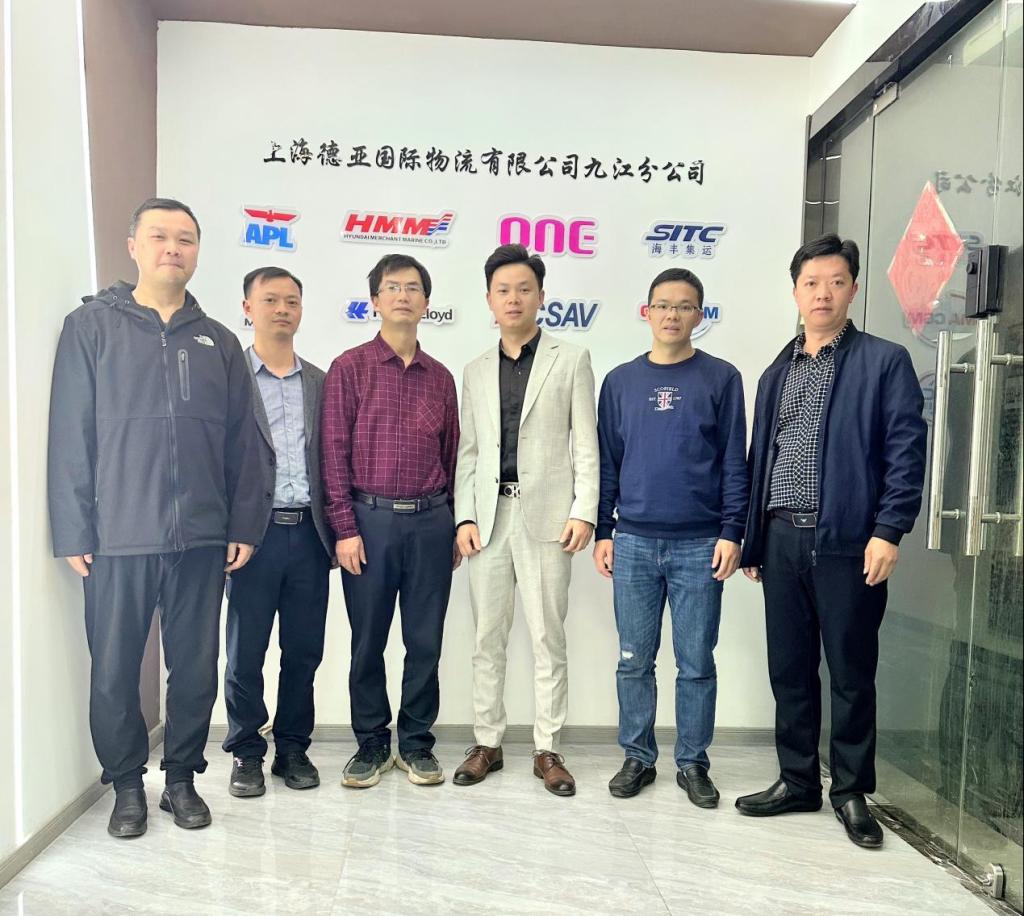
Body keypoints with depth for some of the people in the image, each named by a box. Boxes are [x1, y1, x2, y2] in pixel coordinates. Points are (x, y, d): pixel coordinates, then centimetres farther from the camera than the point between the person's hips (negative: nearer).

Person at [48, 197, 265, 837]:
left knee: (196, 667, 9)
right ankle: (127, 785, 26)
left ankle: (183, 778, 27)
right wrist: (74, 531, -6)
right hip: (118, 538, -2)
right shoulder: (92, 327, 3)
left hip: (202, 539, 2)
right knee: (115, 670, 7)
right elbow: (71, 435, -1)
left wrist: (244, 526, 4)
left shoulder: (218, 342, 11)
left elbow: (242, 443, 10)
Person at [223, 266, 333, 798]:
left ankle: (293, 748, 25)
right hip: (256, 532, -3)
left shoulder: (320, 382, 12)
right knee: (246, 652, 6)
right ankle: (246, 754, 22)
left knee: (304, 650, 10)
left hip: (309, 534, 3)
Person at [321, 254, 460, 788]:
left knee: (425, 640, 8)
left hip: (431, 522, 3)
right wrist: (344, 527, -8)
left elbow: (451, 456, 13)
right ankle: (371, 743, 24)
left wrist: (454, 526, 11)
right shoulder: (350, 368, 1)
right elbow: (335, 451, -3)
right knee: (368, 641, 8)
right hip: (370, 520, -2)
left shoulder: (440, 378, 11)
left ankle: (416, 743, 24)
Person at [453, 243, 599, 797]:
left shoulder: (570, 361, 6)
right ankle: (487, 744, 21)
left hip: (547, 516, -3)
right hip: (488, 517, 3)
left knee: (548, 638, 3)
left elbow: (585, 444, 1)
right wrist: (464, 516, 2)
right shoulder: (475, 372, 15)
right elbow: (467, 452, 12)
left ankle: (548, 750, 15)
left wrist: (584, 511, -8)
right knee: (487, 638, 9)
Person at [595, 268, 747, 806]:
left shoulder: (720, 379, 2)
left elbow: (734, 462, 1)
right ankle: (637, 757, 24)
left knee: (696, 663, 7)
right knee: (634, 661, 9)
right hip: (633, 543, 2)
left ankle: (693, 762, 22)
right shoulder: (620, 382, 8)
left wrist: (732, 532, -6)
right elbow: (606, 462, 10)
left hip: (700, 546, -1)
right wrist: (602, 531, 6)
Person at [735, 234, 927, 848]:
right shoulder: (777, 373, 15)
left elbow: (906, 450, -7)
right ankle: (798, 782, 27)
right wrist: (752, 541, 13)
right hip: (782, 539, 5)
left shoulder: (885, 362, 0)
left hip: (847, 542, -5)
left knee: (851, 672, 6)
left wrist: (888, 532, -15)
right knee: (789, 668, 12)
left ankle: (852, 791, 22)